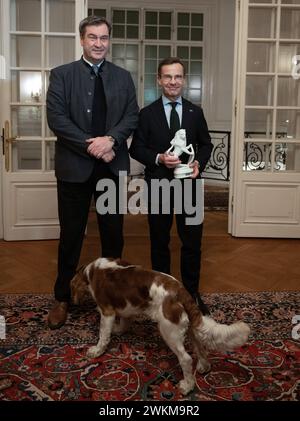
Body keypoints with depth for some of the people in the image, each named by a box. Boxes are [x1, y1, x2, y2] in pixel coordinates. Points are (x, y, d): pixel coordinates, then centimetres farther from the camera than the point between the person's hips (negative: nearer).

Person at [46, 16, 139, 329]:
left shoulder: (123, 77, 10)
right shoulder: (62, 74, 2)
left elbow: (132, 116, 2)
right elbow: (56, 117, -8)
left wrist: (110, 139, -16)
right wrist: (90, 146, -15)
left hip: (113, 166, 3)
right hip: (74, 165, -2)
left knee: (113, 232, 11)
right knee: (71, 235, 5)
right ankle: (62, 298, 20)